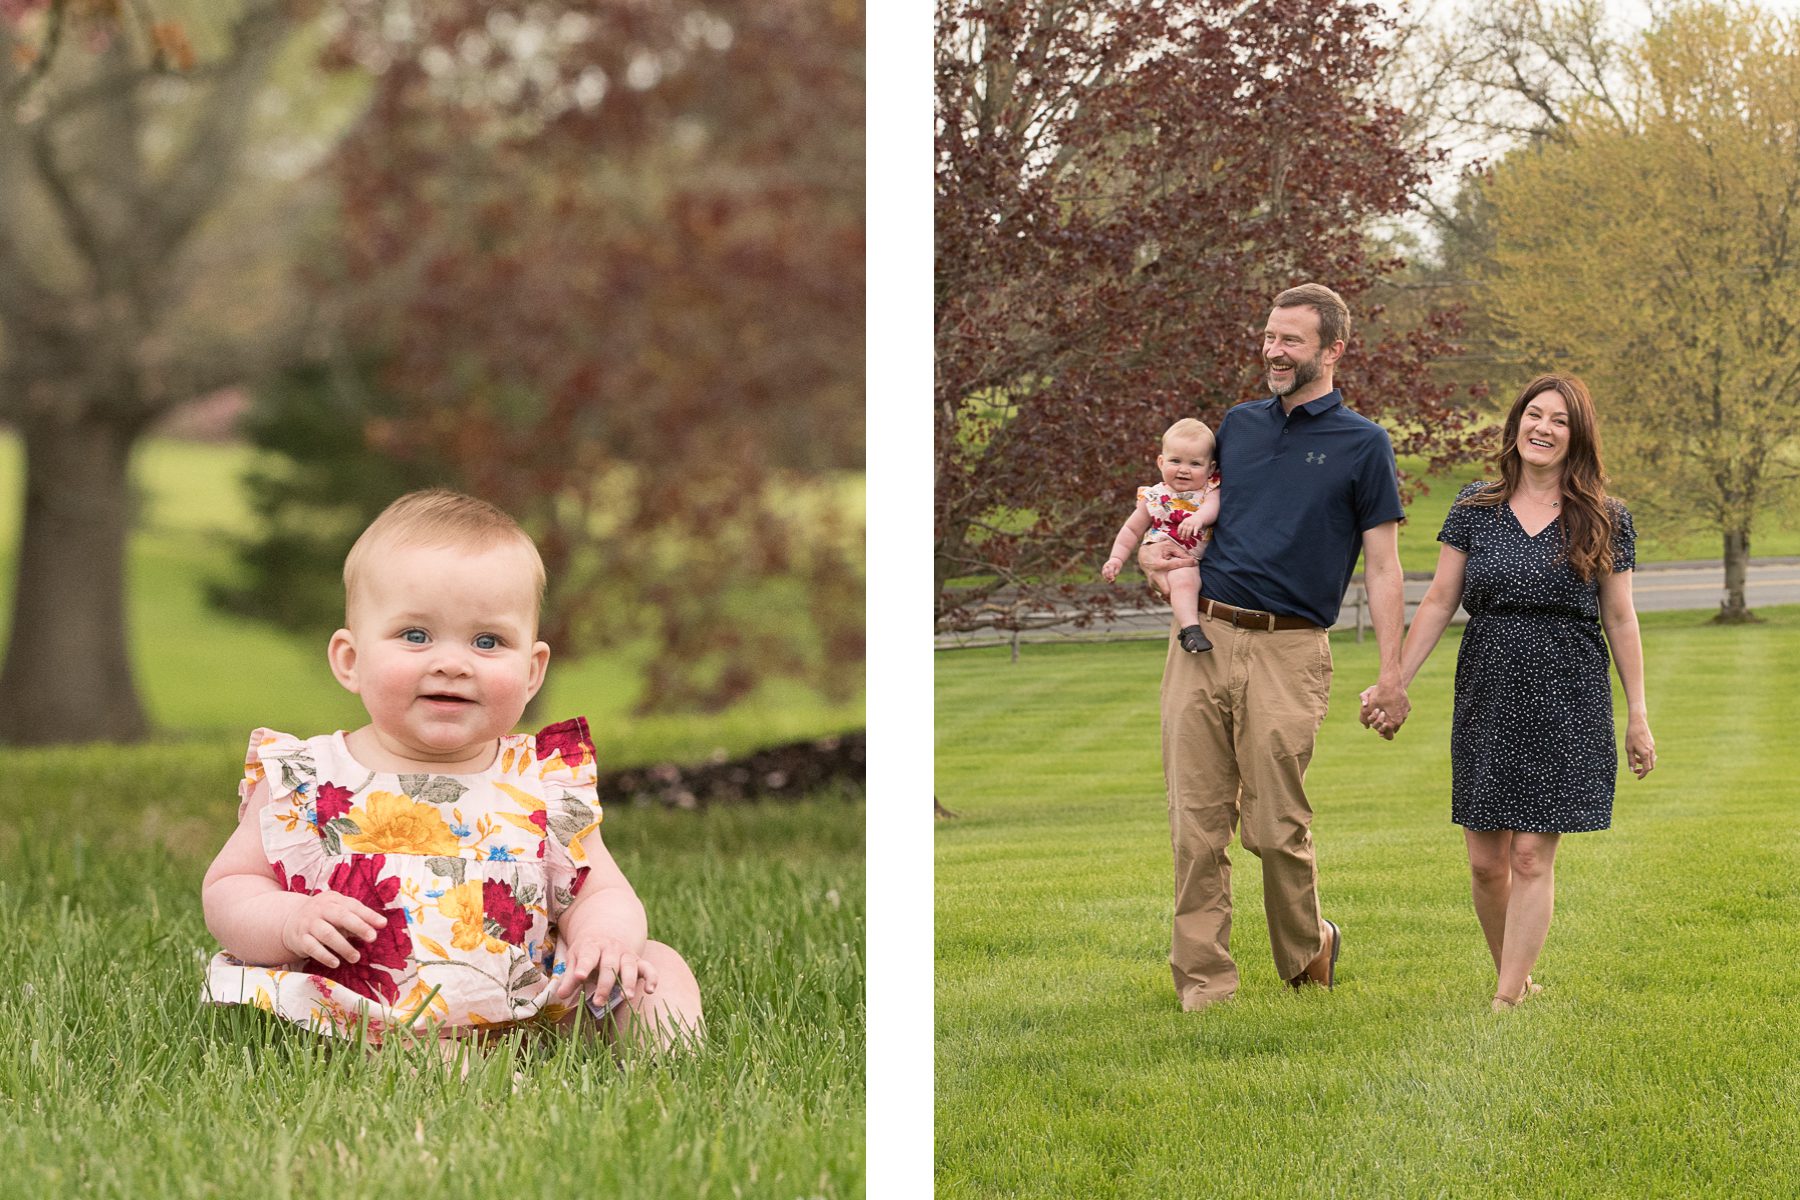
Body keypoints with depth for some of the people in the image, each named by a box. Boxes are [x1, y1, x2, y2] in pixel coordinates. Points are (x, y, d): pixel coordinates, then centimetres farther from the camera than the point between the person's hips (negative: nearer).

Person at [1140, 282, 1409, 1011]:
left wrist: (1391, 675, -7)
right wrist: (1153, 550, 5)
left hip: (1287, 651, -4)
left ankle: (1307, 956, 22)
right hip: (1202, 638, 4)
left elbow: (1382, 567, 0)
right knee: (1196, 823, 0)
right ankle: (1202, 984, 4)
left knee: (1277, 827, -2)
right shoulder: (1238, 425, 16)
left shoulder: (1362, 445, 2)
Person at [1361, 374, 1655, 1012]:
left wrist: (1637, 714, 5)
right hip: (1487, 698, 2)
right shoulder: (1475, 508, 5)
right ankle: (1515, 978, 22)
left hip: (1566, 699, -2)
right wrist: (1393, 685, 3)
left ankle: (1506, 1004, -3)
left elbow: (1619, 619, 6)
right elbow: (1438, 603, 7)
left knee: (1532, 854, -6)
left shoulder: (1605, 521, 2)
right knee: (1486, 861, 2)